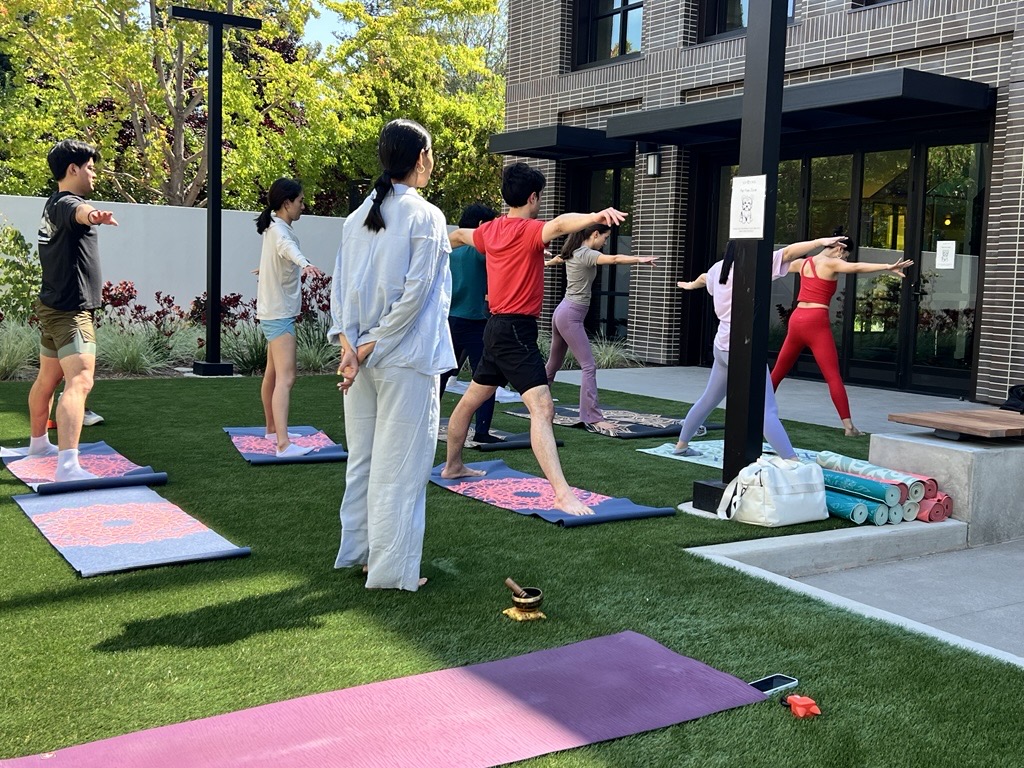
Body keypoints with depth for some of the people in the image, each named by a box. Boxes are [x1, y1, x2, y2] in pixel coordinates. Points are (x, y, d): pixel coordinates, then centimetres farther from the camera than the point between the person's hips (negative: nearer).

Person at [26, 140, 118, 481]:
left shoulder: (52, 204, 14)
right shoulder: (65, 203, -18)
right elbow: (78, 211, -45)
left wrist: (87, 214, 64)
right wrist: (93, 215, -68)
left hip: (54, 307, 11)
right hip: (70, 311, -11)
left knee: (47, 379, 24)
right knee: (79, 382, -23)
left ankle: (39, 442, 42)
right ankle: (68, 466, -36)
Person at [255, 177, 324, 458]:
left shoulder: (276, 227, 13)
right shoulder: (279, 229, -18)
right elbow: (288, 246, -44)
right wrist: (304, 263, -65)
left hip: (276, 312, 11)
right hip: (279, 314, -11)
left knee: (273, 374, 21)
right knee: (285, 378, -19)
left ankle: (272, 429, 36)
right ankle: (284, 445, -27)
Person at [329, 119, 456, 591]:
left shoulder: (358, 217, 9)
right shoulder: (425, 217, -9)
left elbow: (340, 288, 3)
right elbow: (414, 293, -15)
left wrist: (349, 345, -4)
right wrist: (373, 346, -10)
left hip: (361, 356, 7)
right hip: (405, 358, -6)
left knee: (363, 458, 16)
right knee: (400, 464, 1)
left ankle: (357, 551, 27)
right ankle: (391, 569, 7)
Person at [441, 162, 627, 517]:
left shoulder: (489, 230, 11)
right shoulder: (528, 230, -14)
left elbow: (459, 235, 34)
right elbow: (560, 224, -37)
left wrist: (449, 241, 58)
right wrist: (596, 216, -56)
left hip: (496, 328, 10)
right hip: (517, 330, -10)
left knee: (471, 399, 24)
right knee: (542, 409, -20)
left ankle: (452, 466, 43)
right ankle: (563, 494, -31)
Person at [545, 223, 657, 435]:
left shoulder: (574, 252, 12)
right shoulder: (586, 254, -15)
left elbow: (561, 257, 37)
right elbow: (614, 259, -34)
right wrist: (641, 259, -45)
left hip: (562, 312, 10)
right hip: (571, 316, -10)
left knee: (554, 363, 21)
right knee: (589, 366, -12)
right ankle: (593, 418, -16)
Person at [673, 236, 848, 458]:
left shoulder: (719, 267, 11)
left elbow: (704, 278, 34)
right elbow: (787, 253, -23)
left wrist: (691, 285, 55)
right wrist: (820, 242, -26)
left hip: (722, 347, 9)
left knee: (709, 399, 26)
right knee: (767, 412, -16)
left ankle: (681, 445, 39)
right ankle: (792, 462, -23)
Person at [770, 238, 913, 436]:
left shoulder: (803, 263, 17)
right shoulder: (831, 263, -4)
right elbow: (856, 267, -22)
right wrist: (888, 267, -31)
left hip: (796, 319, 7)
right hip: (816, 322, -7)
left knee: (779, 371, 20)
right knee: (833, 376, -10)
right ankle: (848, 426, -16)